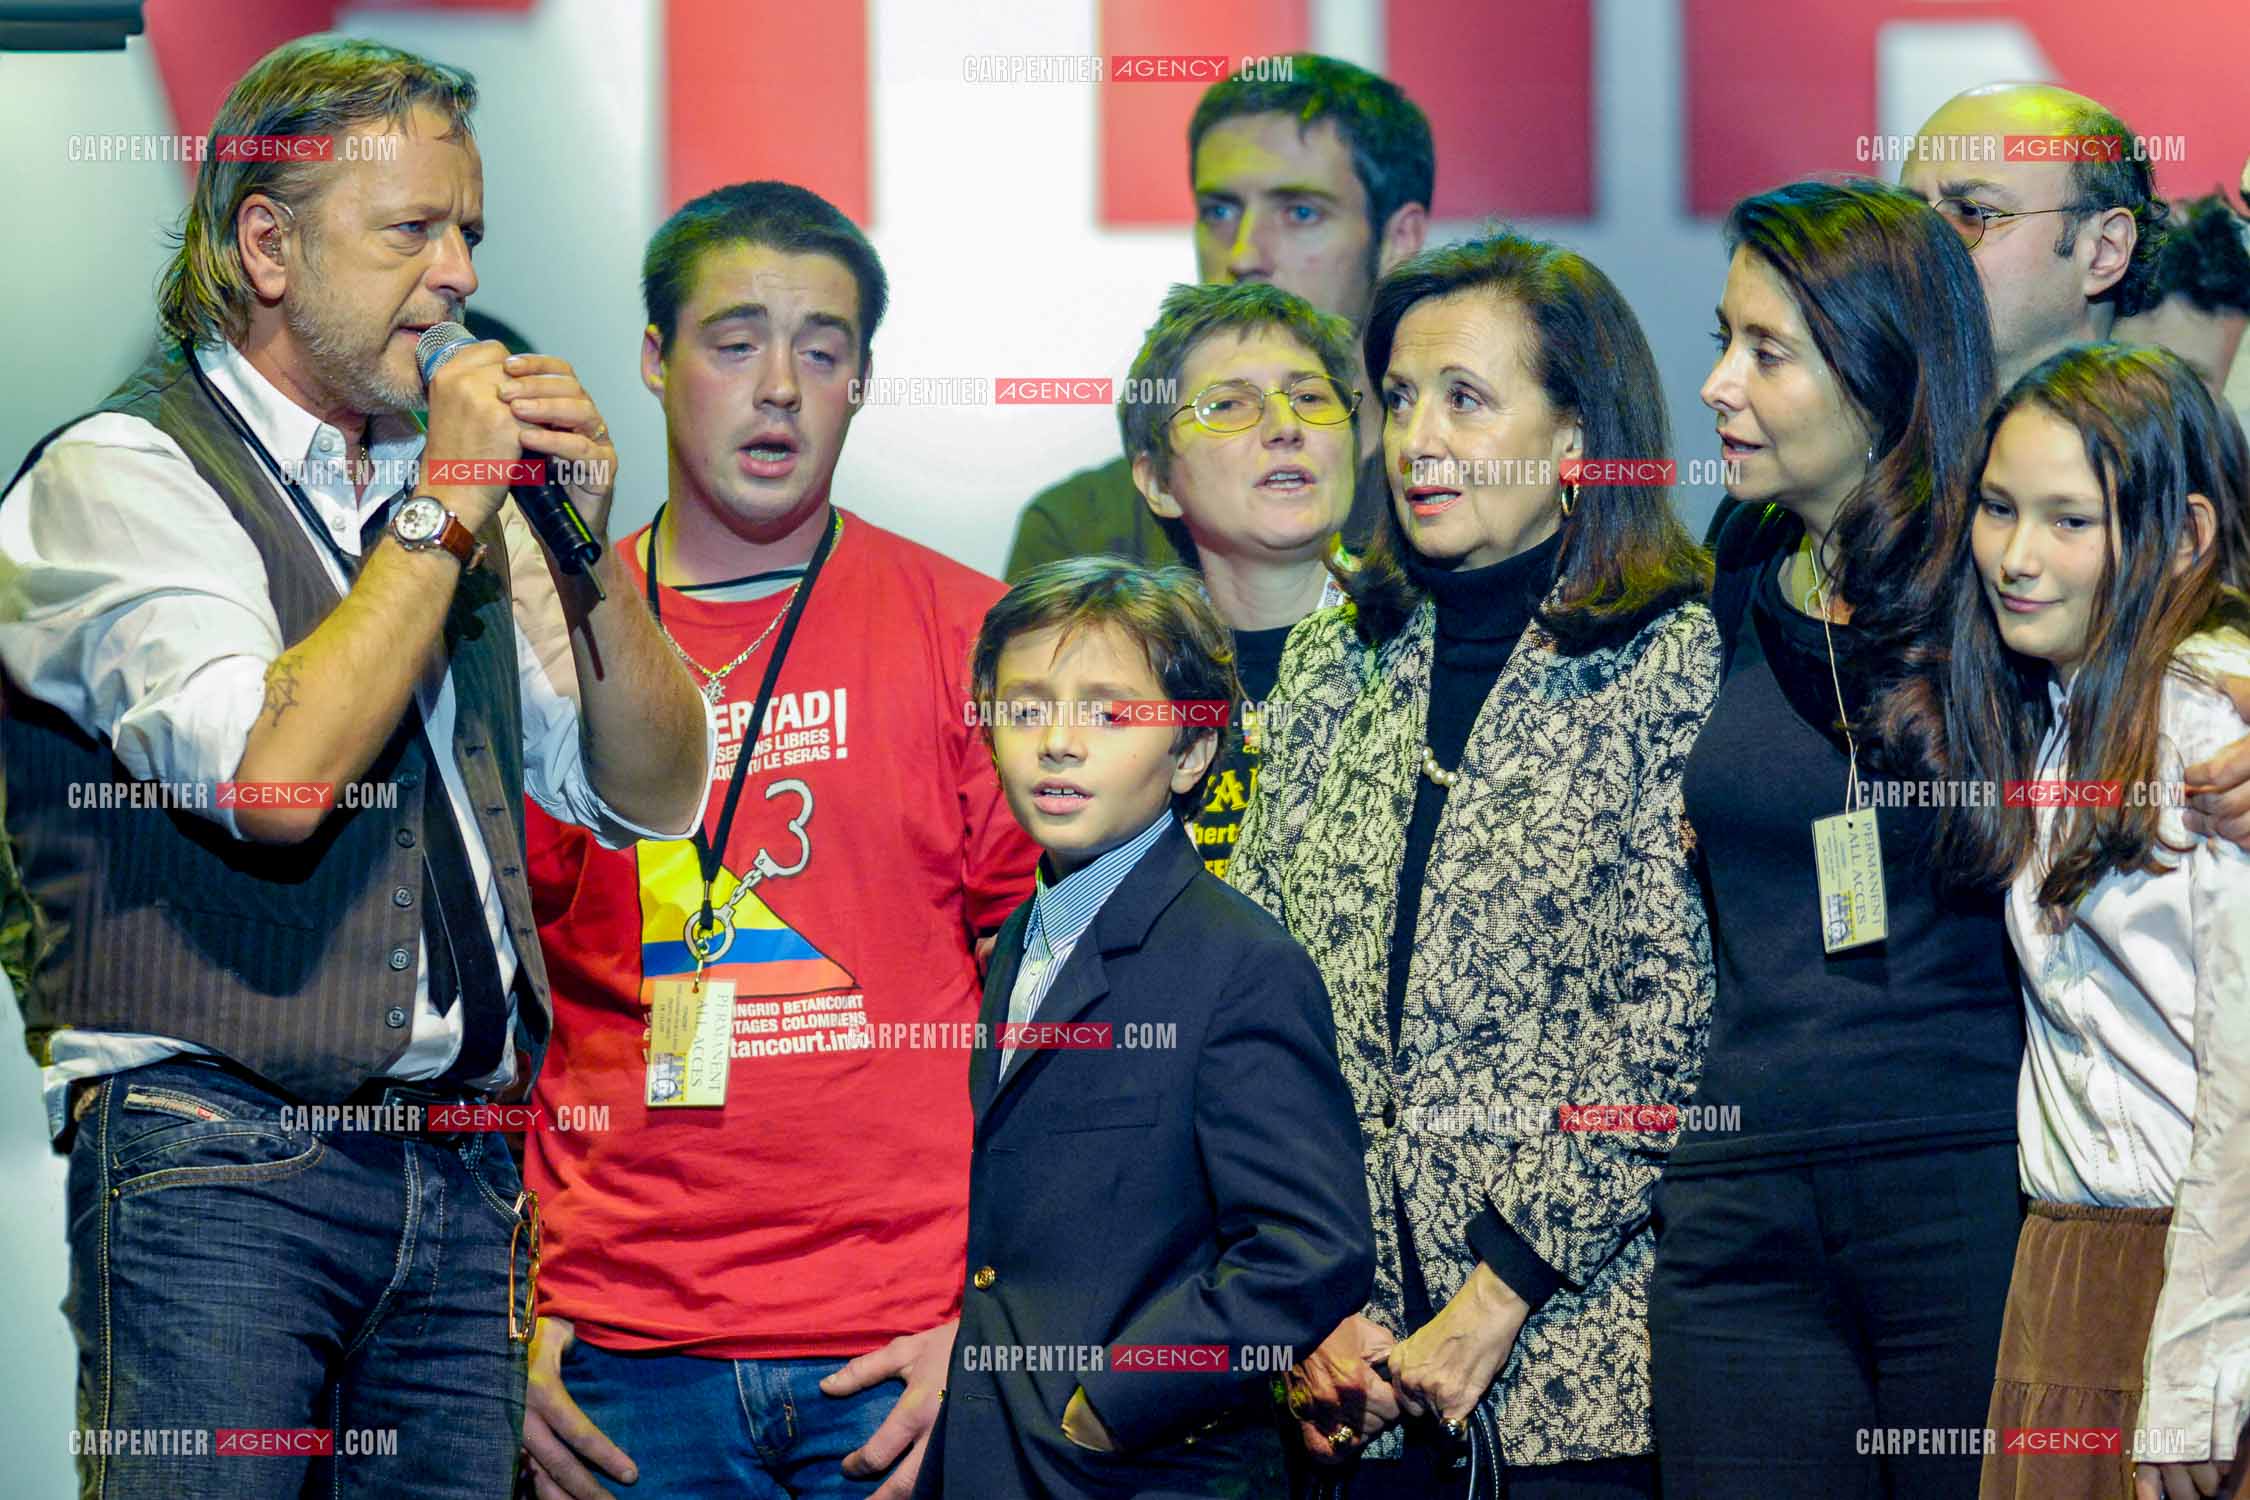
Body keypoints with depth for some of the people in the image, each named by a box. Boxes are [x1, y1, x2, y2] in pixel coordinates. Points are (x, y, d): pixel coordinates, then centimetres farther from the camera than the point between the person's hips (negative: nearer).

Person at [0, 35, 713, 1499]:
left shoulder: (454, 486, 17)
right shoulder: (120, 475, -3)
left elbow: (653, 795, 15)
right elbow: (275, 772, -19)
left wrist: (580, 544, 0)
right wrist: (445, 508, -10)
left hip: (461, 1176, 6)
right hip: (220, 1159, -6)